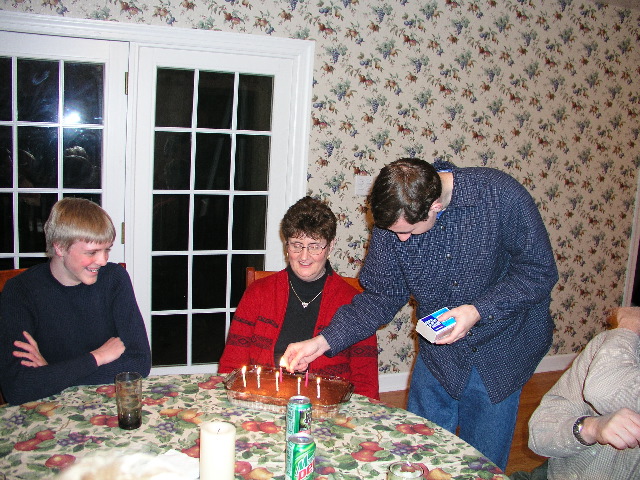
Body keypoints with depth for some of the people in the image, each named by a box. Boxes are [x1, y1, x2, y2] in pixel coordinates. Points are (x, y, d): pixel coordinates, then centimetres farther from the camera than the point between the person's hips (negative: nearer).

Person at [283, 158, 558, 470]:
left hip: (500, 351, -2)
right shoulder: (391, 221, -15)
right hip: (438, 352, 2)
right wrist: (324, 341, -18)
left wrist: (479, 310, -28)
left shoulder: (501, 195, -25)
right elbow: (381, 297, -7)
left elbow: (539, 271, -16)